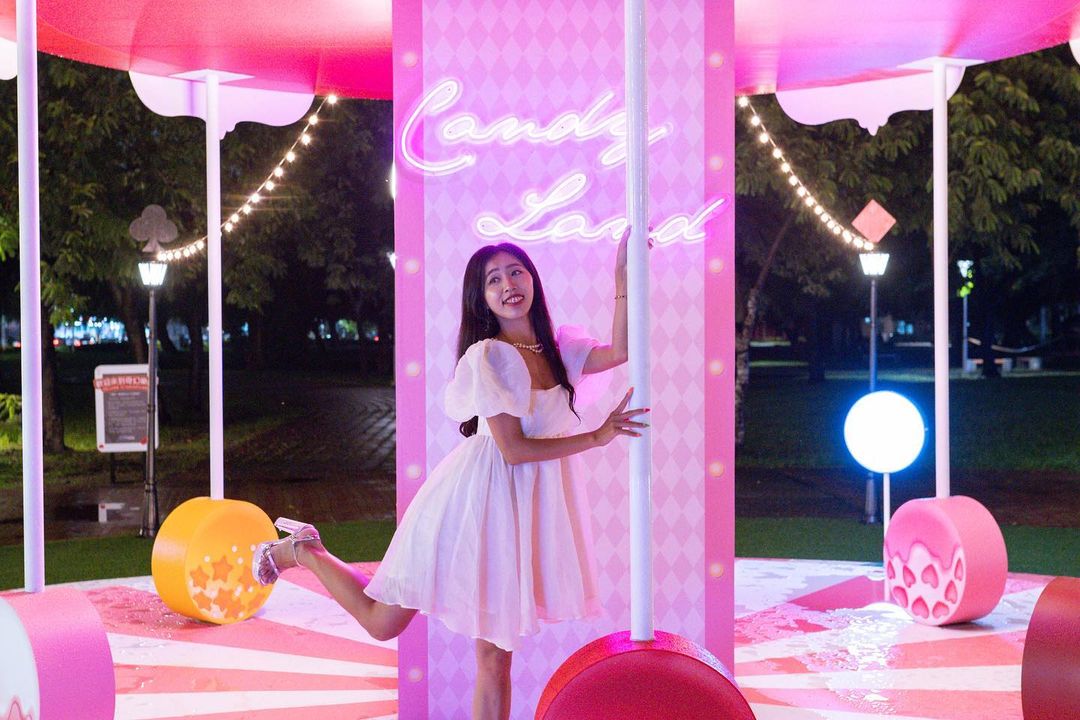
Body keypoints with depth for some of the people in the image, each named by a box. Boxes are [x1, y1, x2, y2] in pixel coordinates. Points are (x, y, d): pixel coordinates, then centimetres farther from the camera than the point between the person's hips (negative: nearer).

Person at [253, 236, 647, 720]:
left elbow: (619, 352, -9)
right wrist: (597, 437, -16)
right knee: (381, 623, 8)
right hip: (477, 499, -6)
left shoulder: (556, 348, 5)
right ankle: (301, 551, 30)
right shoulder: (488, 356, -15)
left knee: (495, 656, 8)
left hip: (521, 511, 6)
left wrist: (622, 275, -10)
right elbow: (514, 448, -20)